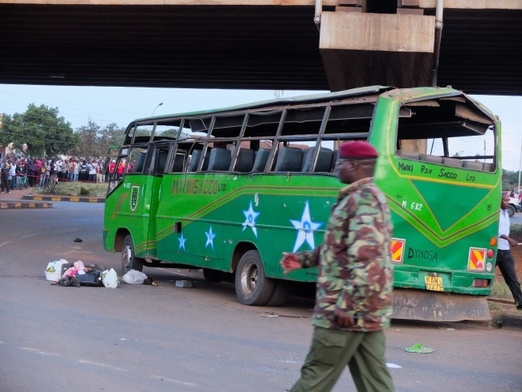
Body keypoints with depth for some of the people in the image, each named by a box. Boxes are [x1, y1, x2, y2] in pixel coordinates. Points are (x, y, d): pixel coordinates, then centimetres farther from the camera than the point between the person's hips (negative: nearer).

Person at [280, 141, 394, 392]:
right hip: (368, 308, 10)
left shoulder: (362, 198, -14)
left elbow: (364, 256, -24)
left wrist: (347, 303, -27)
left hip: (348, 308, -10)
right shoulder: (368, 196, 19)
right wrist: (305, 259, 21)